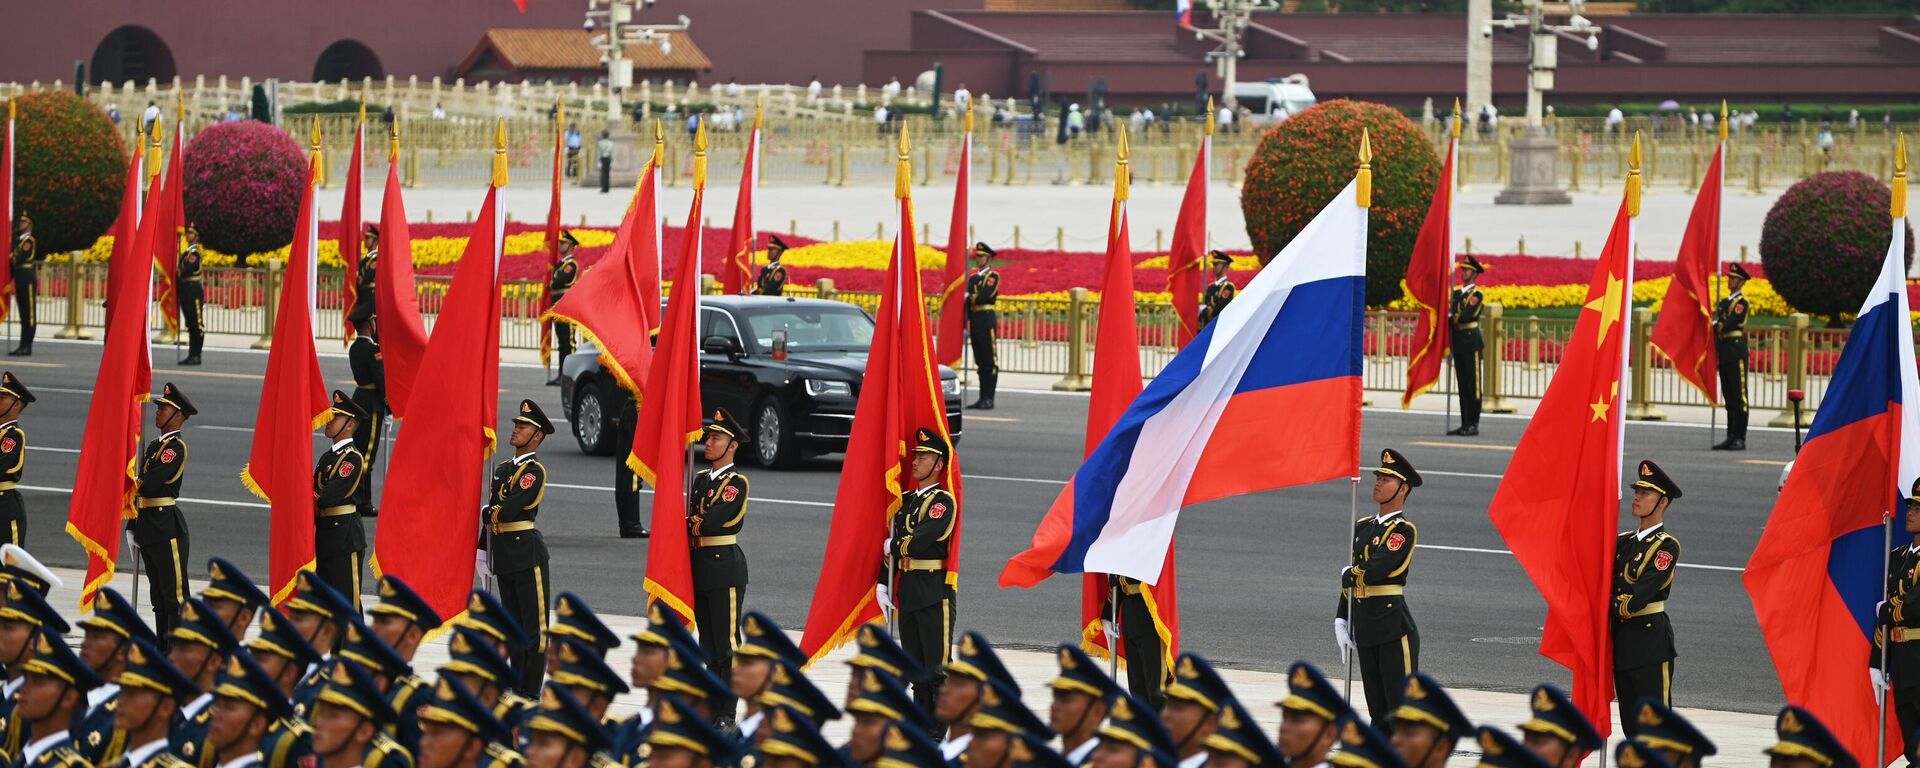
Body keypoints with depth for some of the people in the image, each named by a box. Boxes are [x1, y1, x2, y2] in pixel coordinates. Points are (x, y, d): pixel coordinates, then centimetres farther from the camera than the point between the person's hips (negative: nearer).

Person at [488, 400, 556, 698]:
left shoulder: (534, 471, -11)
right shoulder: (502, 469, 15)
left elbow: (507, 511, -19)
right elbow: (492, 513, 19)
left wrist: (489, 513, 0)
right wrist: (482, 549, 17)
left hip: (527, 552, -8)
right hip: (504, 554, 8)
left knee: (534, 625, -3)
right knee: (514, 624, 14)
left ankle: (531, 693, -1)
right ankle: (515, 687, 21)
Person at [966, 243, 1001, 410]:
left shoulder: (993, 276, -4)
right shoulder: (973, 277, 17)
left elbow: (982, 297, -18)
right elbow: (968, 303, 14)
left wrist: (968, 297, -4)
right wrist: (965, 326, 10)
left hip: (987, 320, -7)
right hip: (975, 321, 7)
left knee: (990, 361, -5)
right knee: (980, 361, 9)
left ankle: (989, 399, -4)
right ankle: (983, 398, 12)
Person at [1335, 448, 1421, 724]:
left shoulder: (1404, 531, -9)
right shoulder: (1362, 527, 15)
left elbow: (1373, 571, -20)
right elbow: (1351, 583, 18)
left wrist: (1348, 574, 0)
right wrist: (1341, 621, 10)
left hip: (1394, 629, -7)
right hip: (1364, 629, 7)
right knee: (1377, 710, 12)